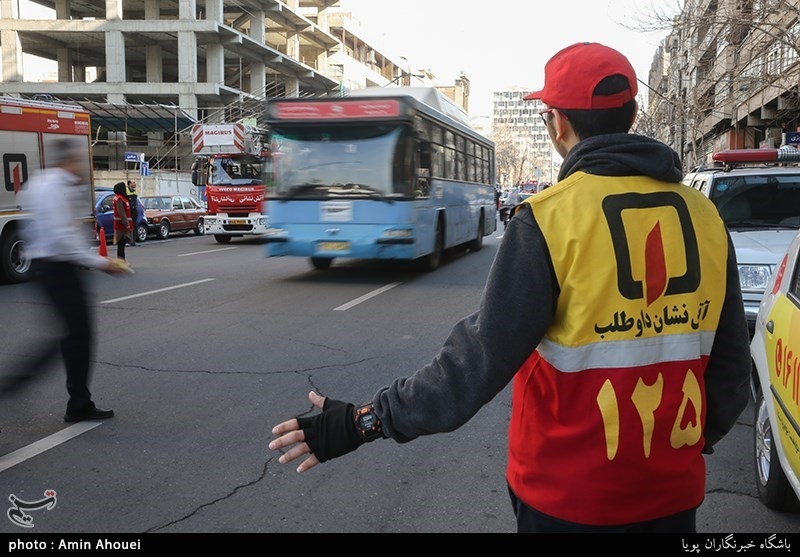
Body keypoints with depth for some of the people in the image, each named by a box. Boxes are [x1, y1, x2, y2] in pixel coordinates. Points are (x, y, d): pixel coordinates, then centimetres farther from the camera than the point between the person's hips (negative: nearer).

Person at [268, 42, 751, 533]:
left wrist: (364, 423, -11)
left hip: (571, 496, -3)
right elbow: (731, 362, 3)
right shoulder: (704, 216, -3)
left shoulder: (550, 219, -17)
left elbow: (483, 357, -20)